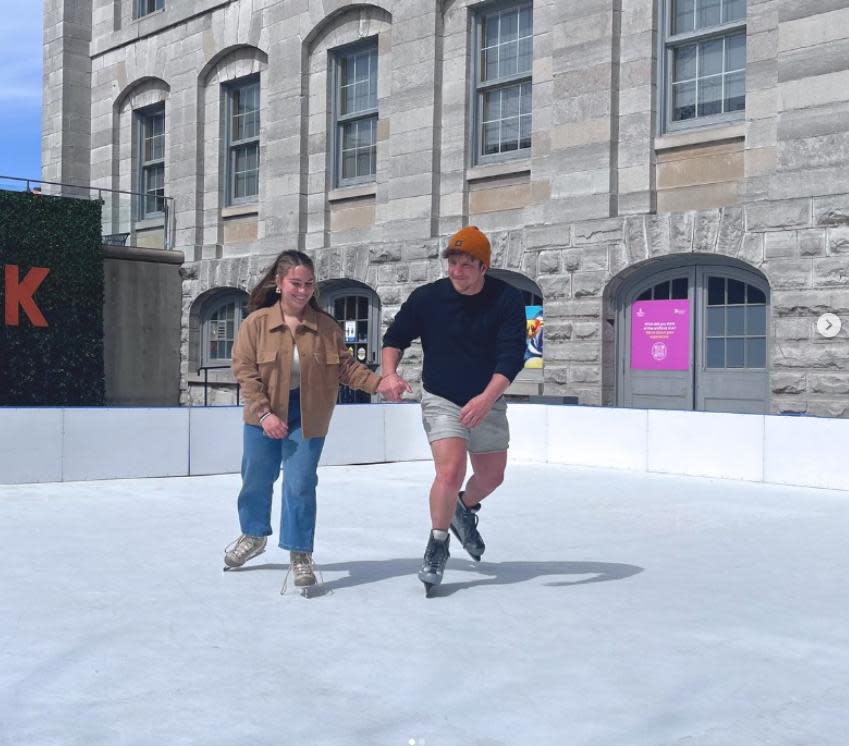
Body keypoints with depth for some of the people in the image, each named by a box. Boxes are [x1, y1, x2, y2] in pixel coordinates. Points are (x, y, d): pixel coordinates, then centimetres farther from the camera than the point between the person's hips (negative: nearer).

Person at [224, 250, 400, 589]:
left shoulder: (326, 326, -4)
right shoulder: (256, 322, -8)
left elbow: (346, 366, -4)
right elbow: (244, 370, -11)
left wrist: (377, 383, -21)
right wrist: (264, 412, -18)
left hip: (307, 419, -1)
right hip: (264, 416, 1)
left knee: (300, 485, -5)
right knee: (256, 480, 16)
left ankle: (300, 554, 10)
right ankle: (254, 536, 41)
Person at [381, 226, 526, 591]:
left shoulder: (507, 300, -16)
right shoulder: (427, 298, -14)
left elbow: (512, 356, -22)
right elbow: (395, 337, -1)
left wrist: (486, 398, -35)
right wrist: (390, 373, -20)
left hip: (489, 402, 3)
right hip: (442, 400, -2)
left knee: (492, 476, 15)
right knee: (451, 472, -19)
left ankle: (463, 510, 49)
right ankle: (437, 545, 3)